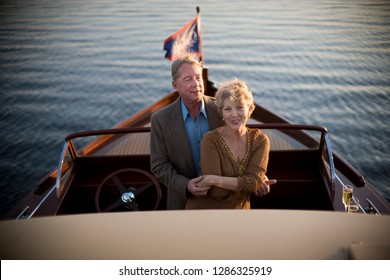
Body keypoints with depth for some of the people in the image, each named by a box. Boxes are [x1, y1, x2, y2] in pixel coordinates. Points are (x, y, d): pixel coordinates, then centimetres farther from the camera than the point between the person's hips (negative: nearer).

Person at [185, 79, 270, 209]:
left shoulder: (260, 140, -9)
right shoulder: (211, 140, -19)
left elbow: (254, 181, -21)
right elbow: (218, 192, -24)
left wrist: (214, 179, -24)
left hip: (240, 208, 3)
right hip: (205, 209, -3)